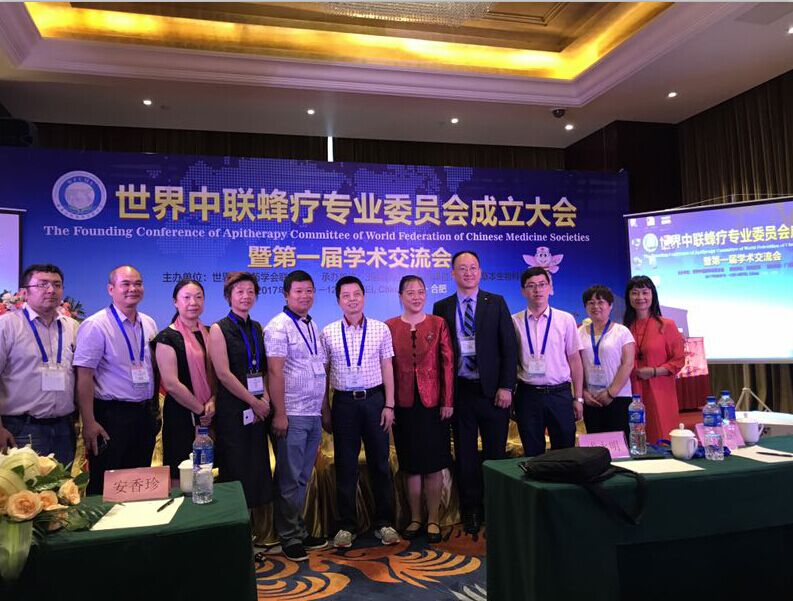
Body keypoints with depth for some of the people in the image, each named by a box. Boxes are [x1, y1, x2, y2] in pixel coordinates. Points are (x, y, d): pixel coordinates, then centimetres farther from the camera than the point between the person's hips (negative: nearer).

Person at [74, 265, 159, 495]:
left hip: (146, 414, 6)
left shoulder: (149, 324, 9)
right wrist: (89, 423, -18)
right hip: (111, 416, -6)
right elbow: (84, 376, -15)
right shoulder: (96, 326, -11)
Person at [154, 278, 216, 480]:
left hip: (208, 415, 5)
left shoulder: (208, 333, 10)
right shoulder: (167, 338, -9)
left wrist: (212, 401, -4)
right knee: (182, 476, 2)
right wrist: (200, 410, -8)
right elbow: (171, 384, -14)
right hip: (181, 416, -5)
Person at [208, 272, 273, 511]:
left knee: (256, 468, 9)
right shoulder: (219, 329, -6)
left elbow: (263, 368, 12)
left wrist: (266, 398, -5)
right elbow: (223, 374, -12)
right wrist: (254, 402, -11)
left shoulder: (256, 328, 11)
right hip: (232, 409, -6)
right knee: (235, 471, 0)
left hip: (258, 409, 6)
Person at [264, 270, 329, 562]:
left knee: (303, 477, 16)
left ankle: (300, 531, 27)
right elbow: (275, 371, -15)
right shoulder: (279, 326, -9)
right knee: (289, 479, 2)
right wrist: (279, 414, -18)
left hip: (314, 414, 7)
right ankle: (289, 537, 15)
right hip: (292, 415, -7)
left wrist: (326, 407, 15)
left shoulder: (314, 327, 15)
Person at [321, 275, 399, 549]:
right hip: (344, 402, 0)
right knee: (345, 465, 8)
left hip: (374, 399, 0)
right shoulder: (328, 333, 2)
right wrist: (324, 409, 3)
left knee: (380, 463, 8)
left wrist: (389, 405, -2)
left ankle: (384, 523, 22)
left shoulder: (380, 329, 2)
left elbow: (387, 368, 3)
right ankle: (346, 525, 21)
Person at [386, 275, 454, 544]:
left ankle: (433, 519, 18)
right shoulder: (389, 327, 2)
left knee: (434, 463, 5)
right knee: (410, 464, 9)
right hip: (404, 404, 1)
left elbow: (448, 363, -1)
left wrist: (448, 401, -6)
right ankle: (415, 519, 23)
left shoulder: (438, 324, 1)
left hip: (433, 402, 0)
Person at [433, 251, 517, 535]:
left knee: (496, 452, 7)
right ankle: (471, 512, 21)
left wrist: (506, 387, -7)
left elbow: (509, 346, 0)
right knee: (465, 455, 8)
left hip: (492, 390, 0)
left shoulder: (496, 303, 4)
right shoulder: (442, 308, 6)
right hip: (460, 391, 1)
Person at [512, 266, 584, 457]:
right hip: (527, 394, 0)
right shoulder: (514, 322, 1)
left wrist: (578, 398, 1)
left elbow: (574, 360, 3)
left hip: (560, 394, 0)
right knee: (532, 453, 9)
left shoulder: (566, 320, 2)